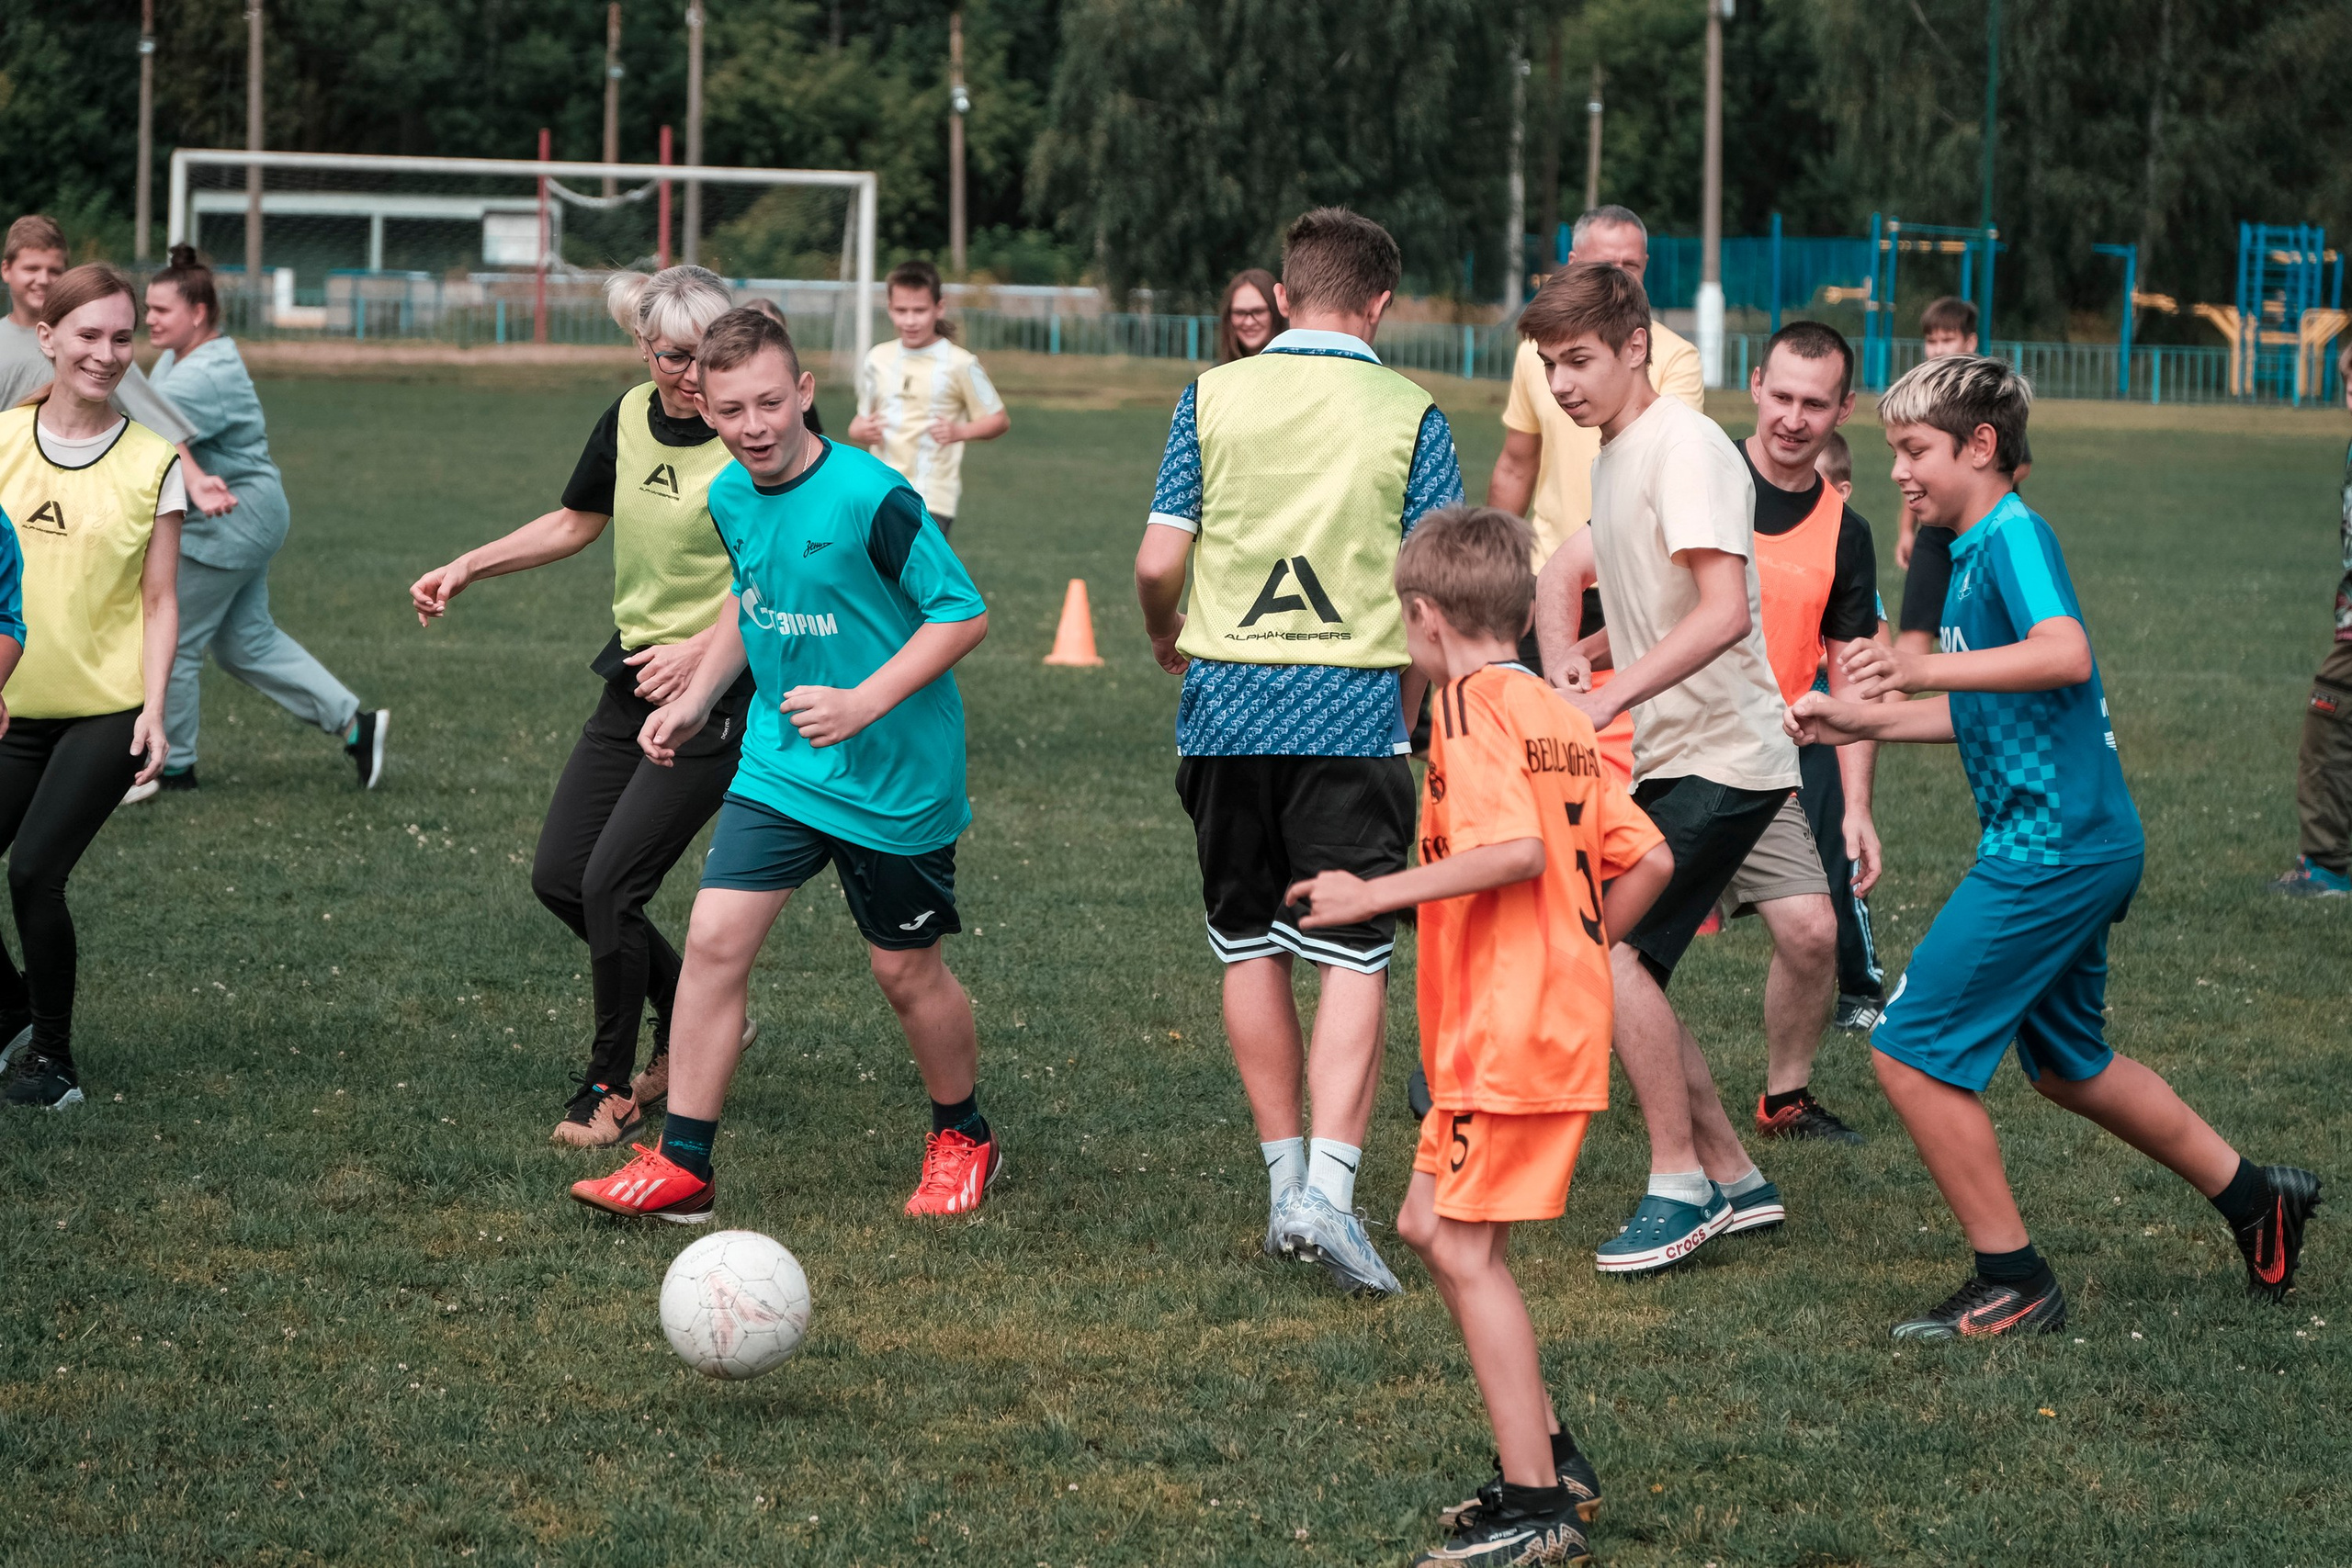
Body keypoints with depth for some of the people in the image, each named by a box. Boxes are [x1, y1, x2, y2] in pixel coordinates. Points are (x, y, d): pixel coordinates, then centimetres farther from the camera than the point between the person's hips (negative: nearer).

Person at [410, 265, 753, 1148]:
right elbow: (576, 522, 20)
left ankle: (613, 1085, 9)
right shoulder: (629, 419, 3)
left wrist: (701, 648, -27)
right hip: (633, 677, 8)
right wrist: (466, 569, 14)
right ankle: (696, 1019, 28)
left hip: (713, 697, -8)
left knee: (610, 885, -11)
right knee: (558, 877, 8)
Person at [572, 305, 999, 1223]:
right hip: (779, 762, 5)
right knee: (714, 939, -7)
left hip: (893, 775, -5)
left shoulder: (871, 500, -22)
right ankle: (681, 1165, 0)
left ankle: (964, 1139, 34)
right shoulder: (730, 497, 0)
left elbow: (963, 614, -17)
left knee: (906, 974, 8)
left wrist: (864, 703, -25)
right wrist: (697, 698, 11)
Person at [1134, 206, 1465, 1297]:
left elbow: (1158, 561, -1)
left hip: (1226, 705, 2)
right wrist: (1414, 696, 12)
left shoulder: (1213, 397, 3)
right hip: (1352, 709, -2)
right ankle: (1328, 1189, -15)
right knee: (1354, 956, -2)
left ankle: (1285, 1177, 18)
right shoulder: (1408, 416, -1)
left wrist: (1166, 638, 20)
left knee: (1251, 946, 15)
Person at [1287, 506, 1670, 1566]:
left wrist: (1373, 895, -21)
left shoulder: (1473, 706, -12)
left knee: (1466, 1249, -6)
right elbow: (1649, 860, 14)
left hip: (1507, 1033, -10)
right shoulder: (1560, 719, 15)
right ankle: (1548, 1456, 19)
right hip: (1564, 1016, 10)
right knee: (1428, 1221, 17)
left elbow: (1515, 848, -26)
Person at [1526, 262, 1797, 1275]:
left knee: (1611, 946, -18)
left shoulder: (1684, 445, -15)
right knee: (1620, 967, 6)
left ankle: (1679, 1182, -8)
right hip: (1663, 758, 9)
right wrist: (1560, 664, 8)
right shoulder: (1615, 457, 14)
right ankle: (1733, 1179, 16)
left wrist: (1609, 699, -31)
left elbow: (1724, 612, -26)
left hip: (1723, 755, -9)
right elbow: (1564, 573, 29)